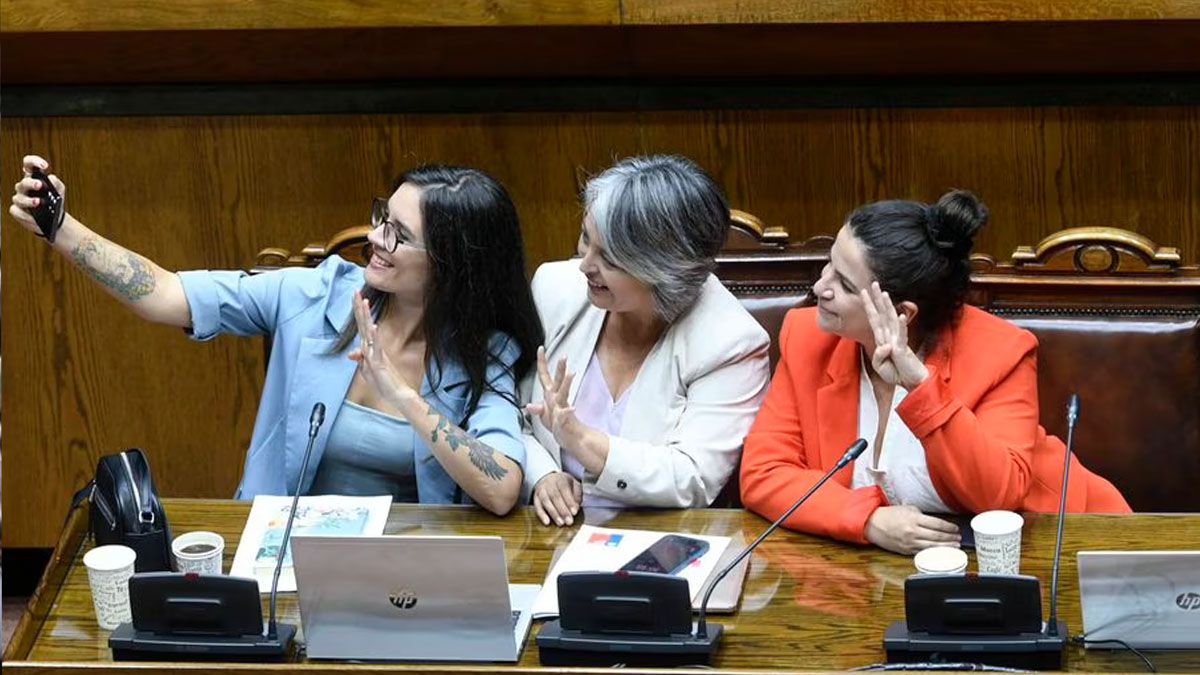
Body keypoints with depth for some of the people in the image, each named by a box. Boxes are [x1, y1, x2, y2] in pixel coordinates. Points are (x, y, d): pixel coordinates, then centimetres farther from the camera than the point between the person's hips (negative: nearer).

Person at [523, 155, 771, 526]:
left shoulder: (731, 344, -10)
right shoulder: (555, 289, 2)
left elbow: (692, 484, -15)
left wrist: (579, 439, -23)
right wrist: (542, 476, -11)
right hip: (556, 535, 4)